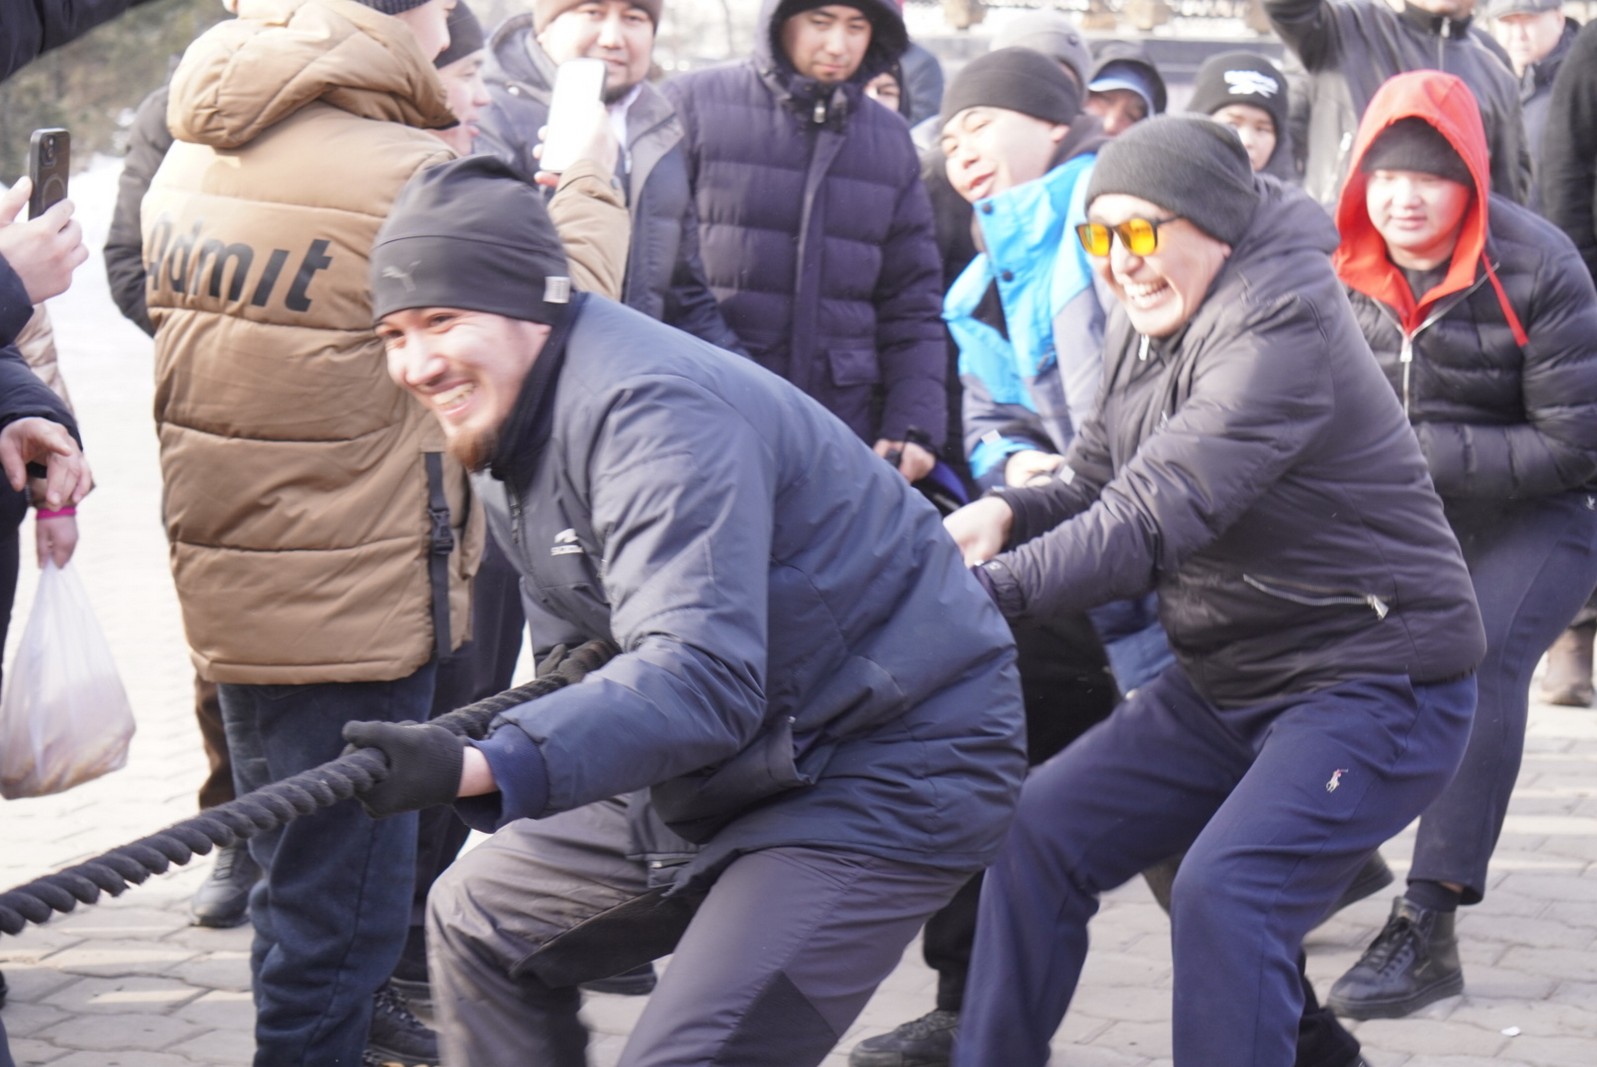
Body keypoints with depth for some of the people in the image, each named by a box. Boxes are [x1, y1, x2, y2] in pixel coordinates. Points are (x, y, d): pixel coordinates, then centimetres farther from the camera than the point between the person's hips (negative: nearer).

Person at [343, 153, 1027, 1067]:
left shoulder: (650, 411, -27)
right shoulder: (508, 421, 5)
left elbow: (702, 677, -39)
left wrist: (483, 769, -48)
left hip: (885, 771, -10)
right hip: (740, 760, 10)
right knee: (481, 921, 19)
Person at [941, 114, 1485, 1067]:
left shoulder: (1281, 326, -24)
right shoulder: (1146, 329, 5)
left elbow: (1157, 515, -33)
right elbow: (1097, 483, 9)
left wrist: (986, 589, -40)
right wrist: (1005, 513, -14)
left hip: (1376, 685, -9)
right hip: (1226, 682, 9)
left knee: (1223, 894, -27)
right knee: (1040, 830, 4)